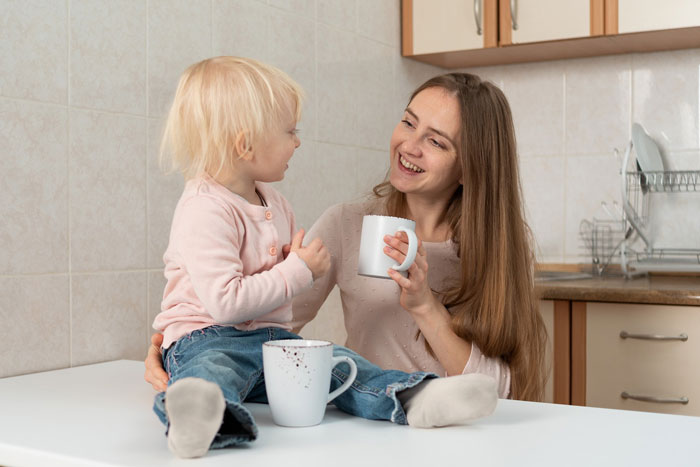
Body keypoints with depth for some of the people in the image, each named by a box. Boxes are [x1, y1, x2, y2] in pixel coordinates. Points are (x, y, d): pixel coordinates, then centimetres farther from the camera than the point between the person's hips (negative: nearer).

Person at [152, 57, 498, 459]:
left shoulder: (273, 202, 17)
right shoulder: (205, 210, -15)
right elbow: (225, 302, -23)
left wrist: (308, 263, 8)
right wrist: (298, 271, -14)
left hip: (274, 337, 9)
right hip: (210, 338, -8)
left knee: (338, 362, -14)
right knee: (212, 372, -40)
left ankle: (415, 398, -36)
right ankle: (198, 419, -72)